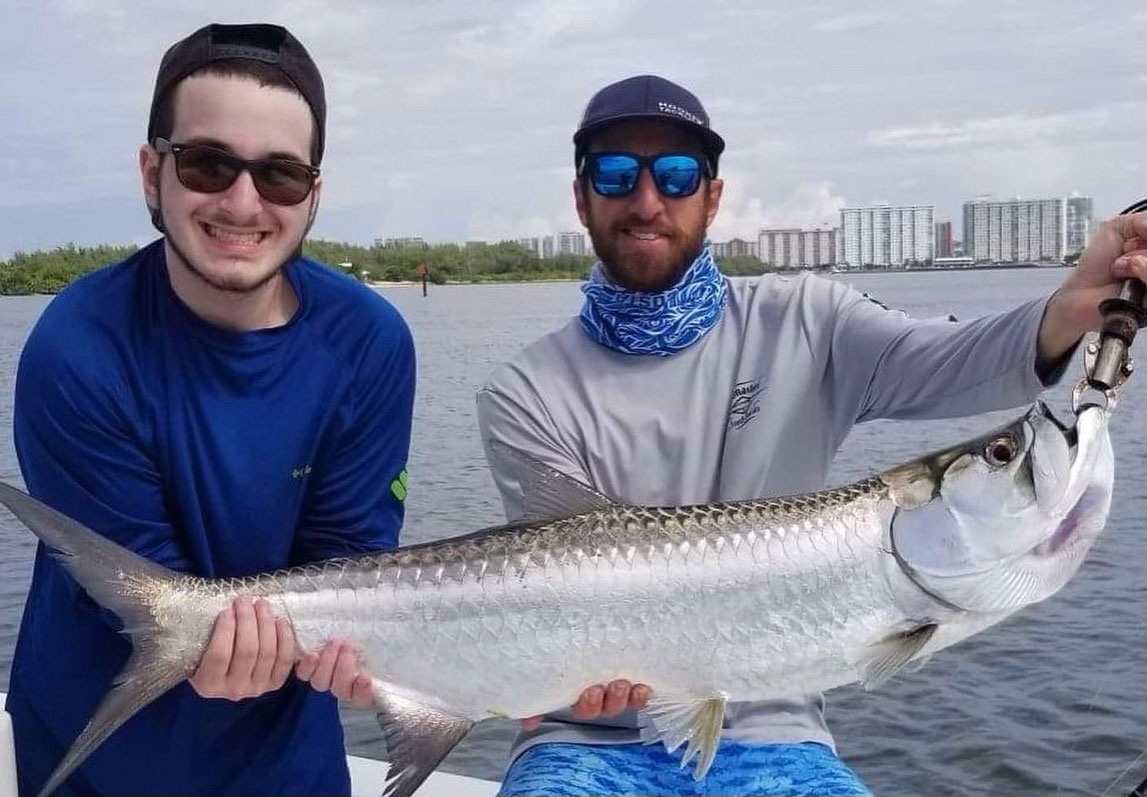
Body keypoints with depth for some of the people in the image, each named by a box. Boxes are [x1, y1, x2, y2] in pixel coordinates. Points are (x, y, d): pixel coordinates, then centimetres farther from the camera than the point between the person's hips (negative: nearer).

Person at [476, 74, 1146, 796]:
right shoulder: (527, 397, -4)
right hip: (596, 738, -1)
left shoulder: (802, 324, -1)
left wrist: (1067, 315, -39)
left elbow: (944, 365, -19)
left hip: (769, 736, 2)